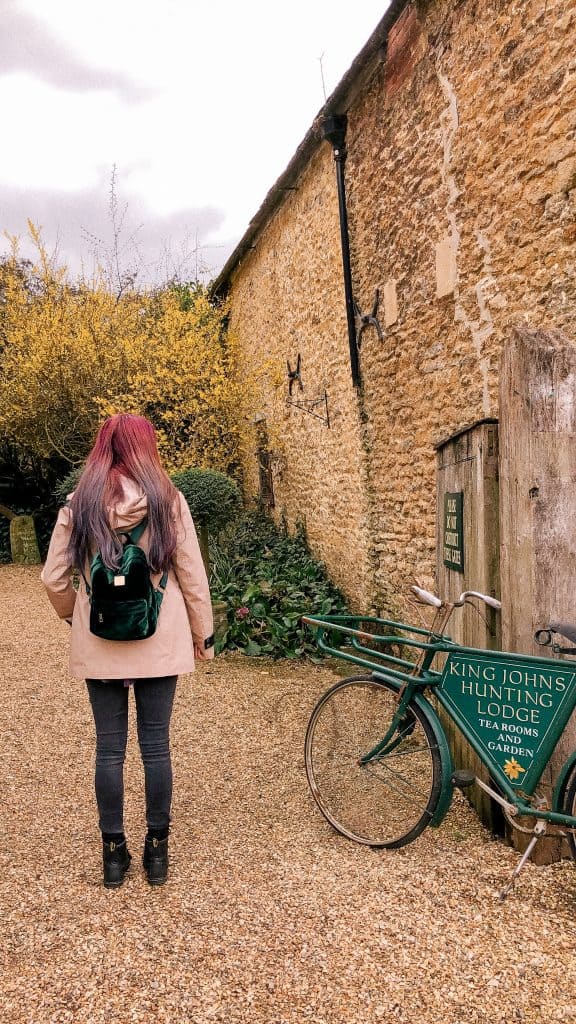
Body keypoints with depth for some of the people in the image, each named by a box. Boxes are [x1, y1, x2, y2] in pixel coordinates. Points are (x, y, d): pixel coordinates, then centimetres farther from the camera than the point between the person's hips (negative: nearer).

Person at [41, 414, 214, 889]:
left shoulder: (79, 504, -2)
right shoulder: (167, 499, -6)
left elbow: (54, 578, 1)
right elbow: (192, 574, -4)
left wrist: (75, 615, 20)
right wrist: (204, 634, 6)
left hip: (99, 646, 1)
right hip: (160, 643, -1)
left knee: (109, 747, 11)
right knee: (156, 744, 10)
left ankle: (114, 851, 23)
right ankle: (157, 849, 22)